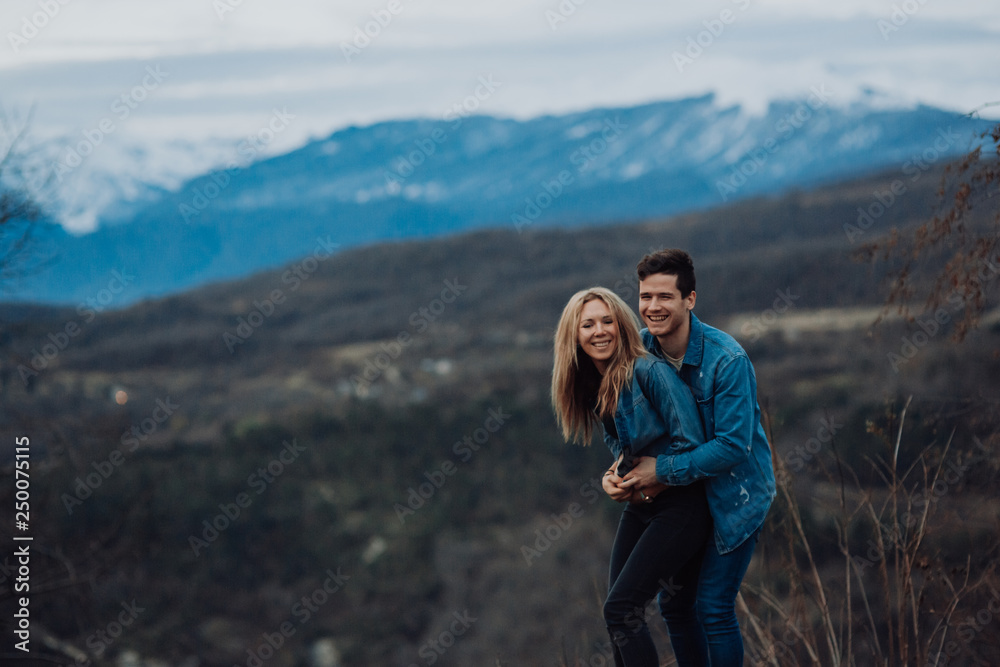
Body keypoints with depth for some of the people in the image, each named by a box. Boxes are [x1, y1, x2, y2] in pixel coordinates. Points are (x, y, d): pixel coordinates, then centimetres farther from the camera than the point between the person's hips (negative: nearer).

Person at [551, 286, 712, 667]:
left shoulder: (649, 371, -19)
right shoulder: (595, 386, 7)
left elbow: (691, 444, -21)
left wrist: (647, 486, -12)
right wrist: (614, 475, 0)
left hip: (680, 504, -8)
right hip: (641, 505, 8)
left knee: (620, 608, -14)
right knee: (619, 611, 7)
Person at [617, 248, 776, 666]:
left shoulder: (727, 360, -25)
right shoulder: (640, 351, -6)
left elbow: (733, 446, -26)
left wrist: (664, 470, -25)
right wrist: (626, 467, -12)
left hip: (735, 495, -6)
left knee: (713, 608, -9)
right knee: (674, 604, 11)